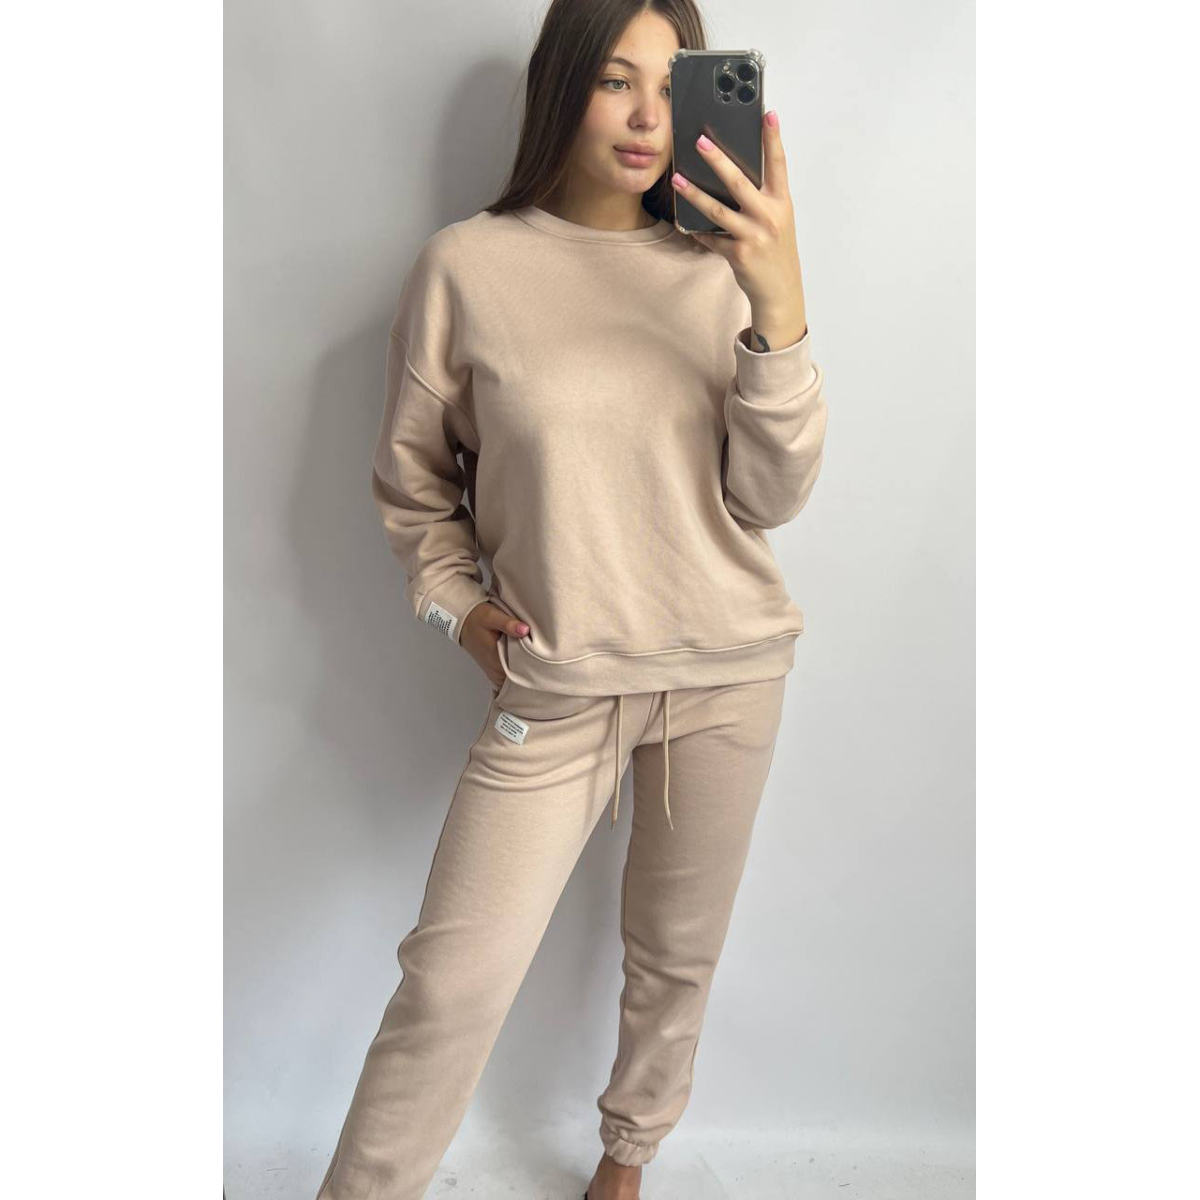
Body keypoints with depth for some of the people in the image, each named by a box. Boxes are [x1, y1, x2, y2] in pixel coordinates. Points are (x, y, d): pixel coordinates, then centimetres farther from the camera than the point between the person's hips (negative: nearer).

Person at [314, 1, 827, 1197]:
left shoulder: (719, 270, -2)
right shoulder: (468, 265, -6)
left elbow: (771, 497, -9)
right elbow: (412, 481, 7)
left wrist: (780, 311, -20)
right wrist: (453, 601, -5)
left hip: (729, 671, 3)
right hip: (554, 686, -2)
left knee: (677, 955, 17)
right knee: (452, 982, -3)